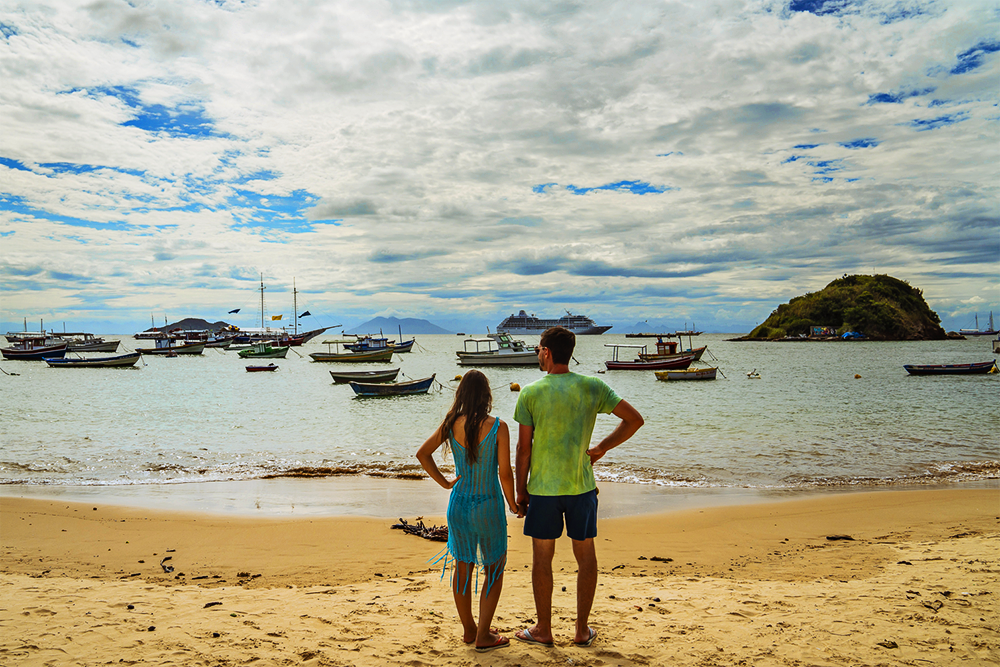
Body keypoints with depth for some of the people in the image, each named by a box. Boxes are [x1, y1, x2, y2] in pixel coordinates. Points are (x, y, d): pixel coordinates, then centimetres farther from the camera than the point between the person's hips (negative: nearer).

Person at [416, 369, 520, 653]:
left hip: (459, 504, 4)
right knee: (494, 572, 13)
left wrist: (444, 482, 8)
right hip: (488, 507, -4)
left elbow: (422, 453, 1)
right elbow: (505, 473, -14)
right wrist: (512, 504, 1)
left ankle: (469, 630, 32)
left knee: (462, 569, 18)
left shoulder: (451, 425, -5)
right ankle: (483, 637, 16)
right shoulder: (498, 427, -16)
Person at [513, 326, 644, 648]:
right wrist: (600, 448, 8)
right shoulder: (592, 387, -3)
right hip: (582, 487, 2)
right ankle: (583, 630, 23)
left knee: (542, 558, 11)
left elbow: (524, 447, -7)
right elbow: (634, 419, 0)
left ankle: (543, 630, 22)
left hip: (543, 488, -2)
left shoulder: (530, 393, -9)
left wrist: (520, 490, 4)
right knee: (585, 555, 14)